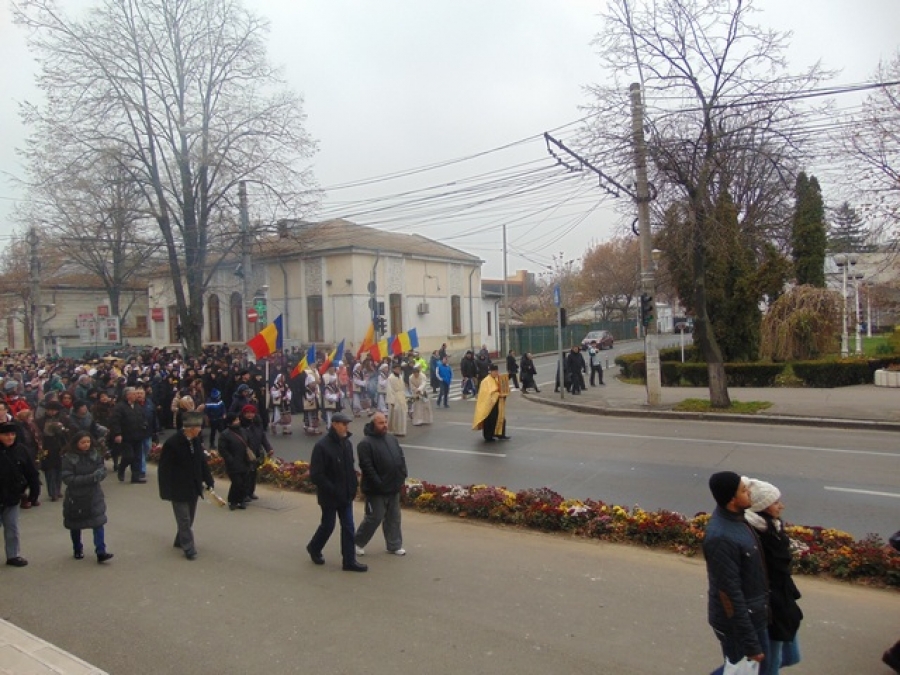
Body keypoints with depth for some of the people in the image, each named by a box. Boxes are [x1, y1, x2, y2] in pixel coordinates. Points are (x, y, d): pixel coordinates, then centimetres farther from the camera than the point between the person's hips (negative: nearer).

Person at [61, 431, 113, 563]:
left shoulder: (95, 454, -5)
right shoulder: (68, 458, -13)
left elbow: (103, 471, -2)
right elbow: (68, 479, -18)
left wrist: (97, 474, -26)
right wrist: (90, 478, -26)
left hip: (94, 496, 1)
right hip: (75, 497, -1)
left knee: (98, 523, -6)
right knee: (75, 525, 15)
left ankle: (101, 552, -6)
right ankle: (77, 550, 35)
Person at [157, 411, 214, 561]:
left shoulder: (196, 440, -1)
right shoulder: (172, 443, -20)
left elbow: (202, 461, 7)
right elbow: (164, 468, -17)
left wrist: (209, 481, 6)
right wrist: (166, 491, -17)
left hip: (194, 487, 7)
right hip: (179, 488, -6)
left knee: (189, 518, 17)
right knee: (184, 520, -2)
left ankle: (180, 541, 35)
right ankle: (189, 548, 6)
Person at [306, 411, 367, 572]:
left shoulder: (346, 443, 3)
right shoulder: (322, 446, -20)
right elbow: (316, 475, -21)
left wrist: (353, 485, 3)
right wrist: (333, 490, -21)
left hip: (346, 494, 6)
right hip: (329, 496, -6)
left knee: (348, 527, 7)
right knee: (328, 525, 11)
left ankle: (349, 561, 15)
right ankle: (314, 548, 38)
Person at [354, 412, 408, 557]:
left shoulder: (392, 438, 9)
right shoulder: (366, 444, -16)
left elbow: (401, 458, 15)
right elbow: (367, 467, -21)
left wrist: (402, 476, 5)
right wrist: (378, 484, -21)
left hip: (394, 488, 7)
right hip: (376, 490, -7)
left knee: (394, 518, 13)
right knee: (374, 518, 1)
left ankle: (394, 545, 25)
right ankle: (358, 543, 20)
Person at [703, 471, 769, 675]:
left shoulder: (734, 517, -3)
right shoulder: (721, 538, -32)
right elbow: (730, 595, -27)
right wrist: (750, 643, -21)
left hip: (753, 614, 9)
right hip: (737, 621, -9)